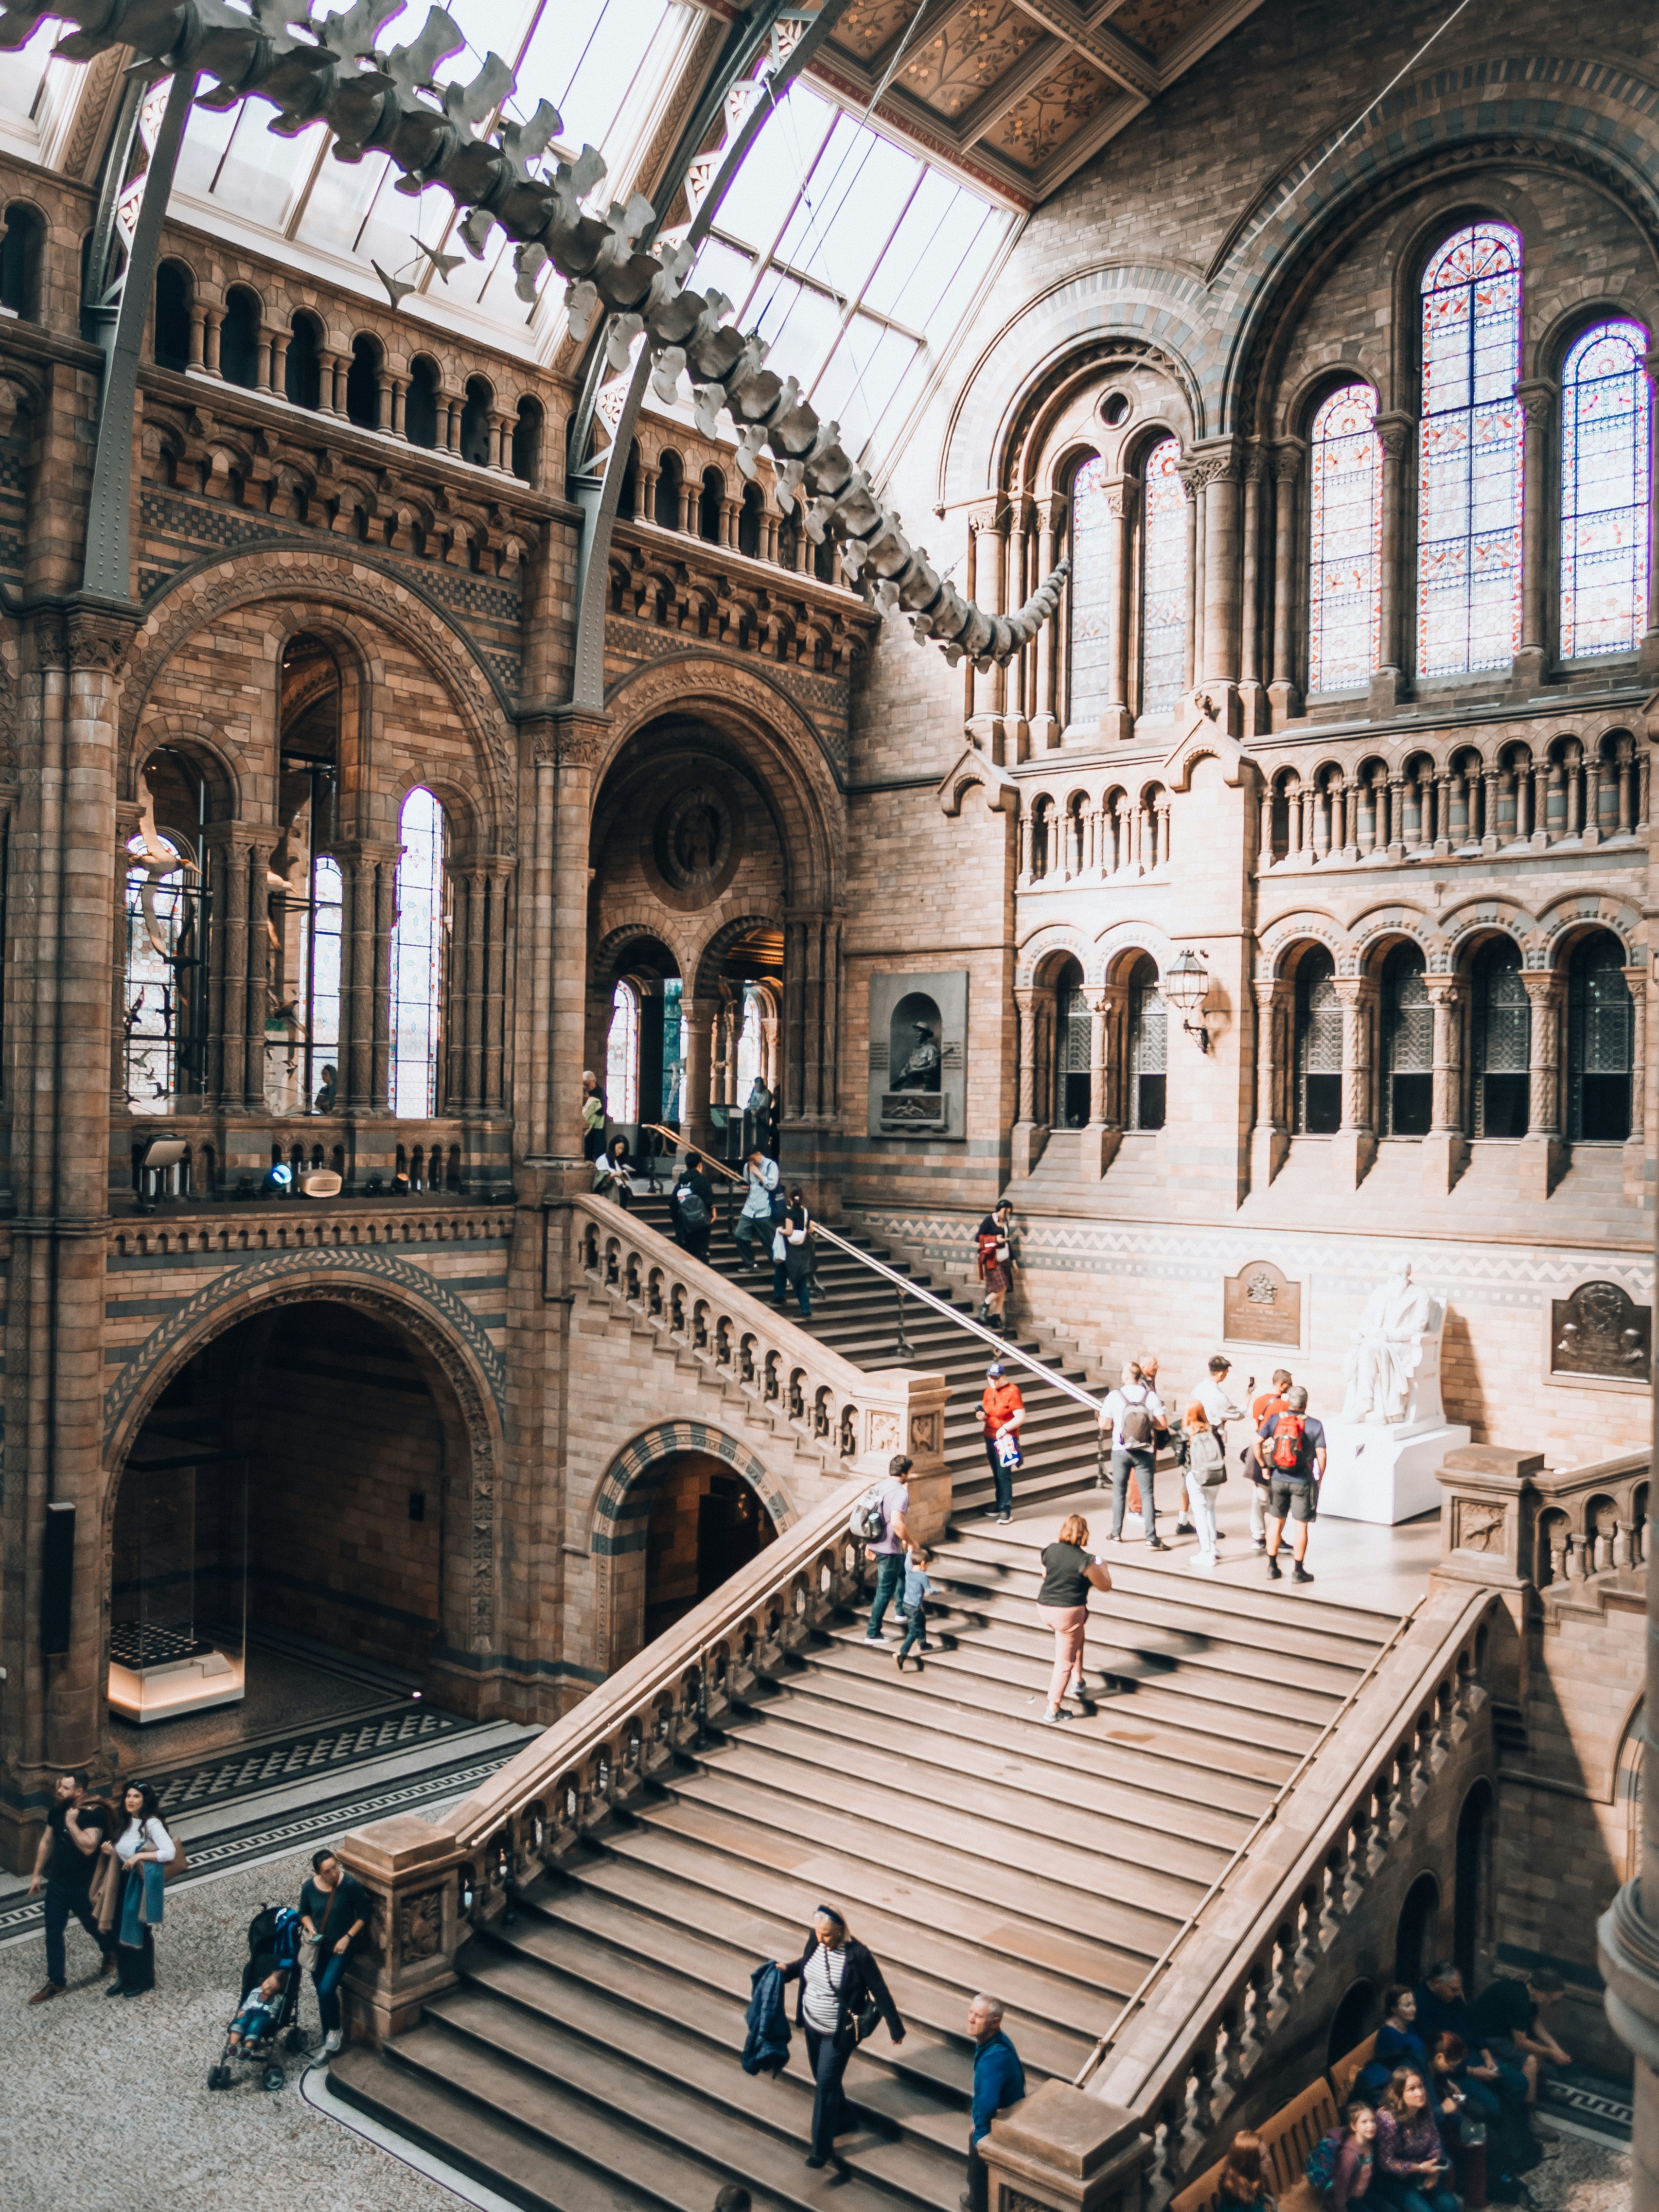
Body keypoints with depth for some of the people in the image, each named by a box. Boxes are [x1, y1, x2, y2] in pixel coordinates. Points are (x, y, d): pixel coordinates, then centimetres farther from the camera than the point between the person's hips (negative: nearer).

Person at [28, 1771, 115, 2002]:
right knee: (53, 1933, 10)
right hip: (57, 1884, 5)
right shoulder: (57, 1811, -4)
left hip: (84, 1888, -5)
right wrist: (37, 1874, 10)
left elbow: (88, 1846, -34)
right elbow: (47, 1842, 7)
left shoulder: (95, 1814, -25)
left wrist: (71, 1823, -31)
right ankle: (56, 1982, 25)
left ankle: (110, 1952, 47)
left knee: (95, 1927, 17)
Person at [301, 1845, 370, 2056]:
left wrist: (347, 1938, -17)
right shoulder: (309, 1887, -11)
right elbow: (304, 1913, 8)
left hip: (341, 1947, -4)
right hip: (319, 1947, 4)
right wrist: (310, 1928, -11)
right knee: (322, 1992, 11)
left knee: (326, 1990, -16)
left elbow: (363, 1915, -11)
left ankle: (334, 2031, 10)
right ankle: (328, 2039, 30)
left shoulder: (351, 1885, -21)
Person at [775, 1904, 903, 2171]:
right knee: (822, 2079, 21)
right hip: (813, 2025, 6)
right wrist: (788, 1969, -8)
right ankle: (842, 2120, 45)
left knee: (826, 2084, -2)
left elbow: (880, 1992, -17)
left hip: (840, 2032, -6)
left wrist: (896, 2028, -9)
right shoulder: (815, 1942, -11)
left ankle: (822, 2147, 13)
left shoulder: (858, 1956, -27)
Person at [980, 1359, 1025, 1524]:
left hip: (1006, 1438, -7)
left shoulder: (1012, 1391, -14)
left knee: (1004, 1473, -9)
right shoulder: (988, 1392, 8)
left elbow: (1021, 1417, -17)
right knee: (996, 1473, 14)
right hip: (990, 1437, 7)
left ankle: (1006, 1510, -5)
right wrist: (982, 1416, -2)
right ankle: (1000, 1505, 24)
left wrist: (1005, 1428, -28)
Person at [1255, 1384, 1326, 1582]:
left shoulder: (1275, 1419, -2)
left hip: (1278, 1478, 2)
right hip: (1302, 1482, -2)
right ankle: (1298, 1571, 10)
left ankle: (1272, 1567, 18)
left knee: (1276, 1522, 13)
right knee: (1301, 1526, 6)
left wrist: (1264, 1466, 7)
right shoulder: (1315, 1426, -7)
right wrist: (1319, 1480, 3)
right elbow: (1321, 1455, -9)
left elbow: (1257, 1443, -5)